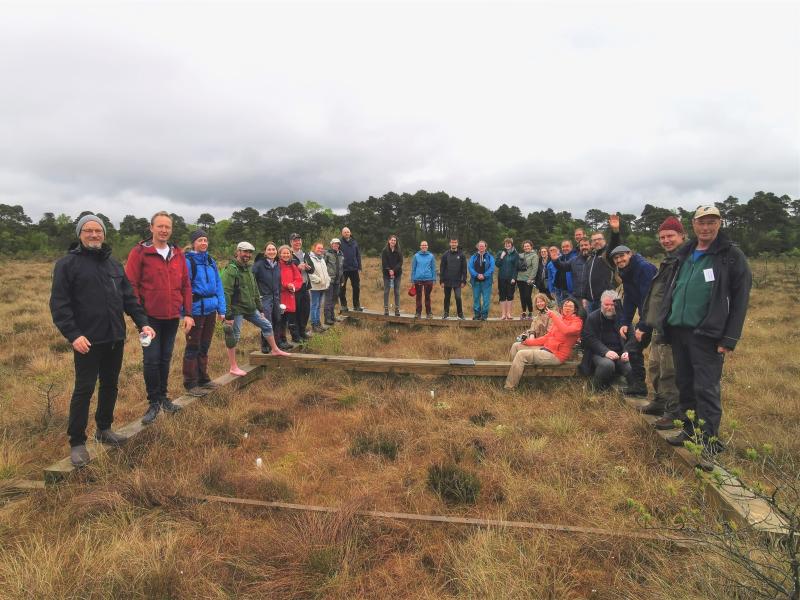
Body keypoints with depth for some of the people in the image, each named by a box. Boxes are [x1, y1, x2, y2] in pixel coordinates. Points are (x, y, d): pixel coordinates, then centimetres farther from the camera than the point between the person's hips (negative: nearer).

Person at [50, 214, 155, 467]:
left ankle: (104, 429, 33)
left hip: (115, 339, 6)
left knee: (110, 385, 15)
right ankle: (77, 443, 14)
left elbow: (129, 297, 11)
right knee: (84, 390, 1)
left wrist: (142, 322, 0)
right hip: (87, 340, -5)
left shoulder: (113, 263, 12)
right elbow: (59, 304, -10)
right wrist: (73, 334, -20)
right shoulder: (67, 263, -5)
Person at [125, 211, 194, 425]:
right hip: (150, 317, -4)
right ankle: (154, 402, 13)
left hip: (172, 317, 4)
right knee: (151, 360, -1)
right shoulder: (139, 252, -5)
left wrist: (187, 313, 4)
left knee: (165, 359, 13)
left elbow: (186, 285, 9)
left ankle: (163, 397, 27)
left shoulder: (178, 254, 9)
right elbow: (131, 285, -8)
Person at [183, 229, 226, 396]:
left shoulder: (211, 261, 10)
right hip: (196, 310, -6)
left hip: (210, 310, 6)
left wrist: (221, 309, 6)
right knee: (193, 347, 3)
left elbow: (218, 286, 11)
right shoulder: (187, 261, -9)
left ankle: (203, 378, 30)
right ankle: (191, 383, 14)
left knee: (205, 346, 17)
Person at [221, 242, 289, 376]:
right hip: (236, 310, -9)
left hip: (250, 308, 9)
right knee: (233, 337, 0)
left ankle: (275, 350, 34)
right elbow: (226, 293, -21)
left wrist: (260, 309, 19)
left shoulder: (248, 269, 14)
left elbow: (255, 291, 20)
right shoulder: (231, 269, -15)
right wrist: (228, 315, -24)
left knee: (267, 325, 15)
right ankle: (233, 367, 10)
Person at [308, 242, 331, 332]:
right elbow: (309, 273, -20)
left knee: (318, 305, 15)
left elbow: (326, 271, 26)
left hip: (323, 286, 9)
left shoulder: (322, 259, 18)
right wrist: (318, 280, -20)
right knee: (314, 306, -4)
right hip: (315, 287, -9)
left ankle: (318, 323, 22)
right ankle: (314, 325, 1)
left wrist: (328, 280, 12)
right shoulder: (310, 258, -11)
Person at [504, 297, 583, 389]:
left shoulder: (577, 321, -7)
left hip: (556, 355, -8)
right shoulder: (560, 319, 15)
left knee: (521, 354, -20)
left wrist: (553, 315, -25)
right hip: (546, 348, 9)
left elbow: (566, 331, -31)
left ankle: (509, 388, -14)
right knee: (516, 346, 7)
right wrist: (530, 341, 8)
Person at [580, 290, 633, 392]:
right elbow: (590, 339, -7)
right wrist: (606, 351, -21)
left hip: (620, 354, 3)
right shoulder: (592, 317, 3)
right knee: (607, 364, -36)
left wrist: (627, 351, -11)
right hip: (599, 353, -3)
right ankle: (597, 389, -10)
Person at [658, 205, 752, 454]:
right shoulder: (683, 254, 12)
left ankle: (709, 440, 7)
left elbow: (740, 300, -8)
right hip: (677, 331, 6)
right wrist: (664, 320, 11)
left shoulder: (732, 256, -5)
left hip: (706, 335, -6)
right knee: (685, 386, 14)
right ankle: (690, 430, 26)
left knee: (706, 389, -3)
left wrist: (729, 339, -14)